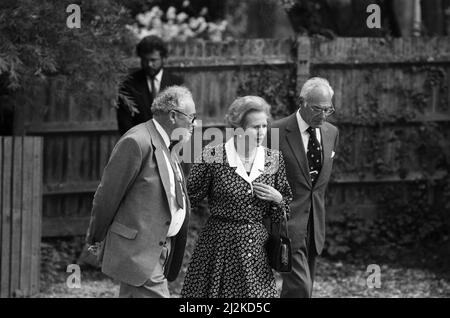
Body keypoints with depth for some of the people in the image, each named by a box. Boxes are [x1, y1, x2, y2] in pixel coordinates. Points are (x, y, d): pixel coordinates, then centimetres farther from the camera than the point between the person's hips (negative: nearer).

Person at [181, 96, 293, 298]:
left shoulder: (273, 159, 4)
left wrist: (277, 199, -5)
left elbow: (285, 212, 14)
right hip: (219, 247, -3)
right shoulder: (213, 156, -8)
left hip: (257, 249, 3)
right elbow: (190, 198, 1)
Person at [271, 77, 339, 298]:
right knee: (299, 287, -16)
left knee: (305, 288, 11)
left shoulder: (331, 133, 8)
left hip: (315, 226, 7)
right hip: (288, 222, -7)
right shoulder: (277, 132, -12)